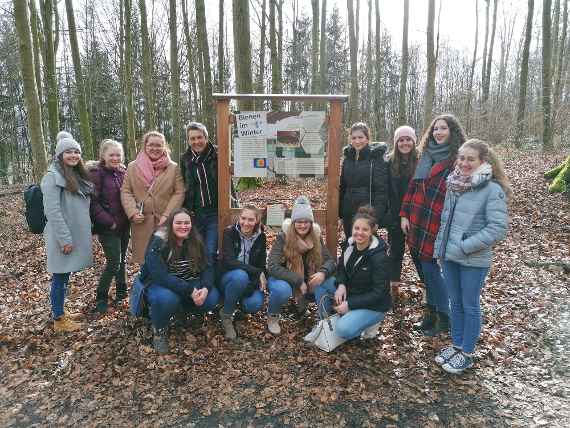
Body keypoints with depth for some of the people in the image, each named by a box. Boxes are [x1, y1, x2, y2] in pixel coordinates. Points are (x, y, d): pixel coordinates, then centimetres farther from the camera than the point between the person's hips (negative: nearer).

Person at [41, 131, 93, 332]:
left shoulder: (77, 175, 12)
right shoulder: (53, 176, -14)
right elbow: (52, 210, -20)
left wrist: (87, 231, 14)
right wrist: (65, 239, -21)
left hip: (76, 234, 8)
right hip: (63, 237, -8)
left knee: (65, 276, 17)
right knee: (60, 277, 3)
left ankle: (60, 312, 30)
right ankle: (59, 320, 15)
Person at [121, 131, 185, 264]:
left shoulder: (173, 168, 5)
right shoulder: (132, 167, 9)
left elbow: (179, 193, -1)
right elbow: (125, 191, 6)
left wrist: (167, 215, -11)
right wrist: (133, 212, -9)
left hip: (166, 222, -1)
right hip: (142, 223, 1)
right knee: (144, 257, 6)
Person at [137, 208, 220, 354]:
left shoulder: (196, 242, -4)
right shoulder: (158, 243, -21)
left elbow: (205, 268, -7)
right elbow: (160, 276, -30)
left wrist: (205, 288, -28)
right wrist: (190, 291, -34)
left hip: (188, 285, 5)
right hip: (158, 285, -4)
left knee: (212, 297, -19)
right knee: (167, 298, -38)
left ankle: (182, 312, 11)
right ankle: (159, 329, -5)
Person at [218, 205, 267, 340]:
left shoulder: (261, 237, -4)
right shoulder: (229, 232, -14)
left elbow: (262, 265, -2)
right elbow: (229, 261, -25)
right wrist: (257, 272, -30)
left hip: (251, 280, 3)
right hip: (228, 277, -2)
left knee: (255, 304, -28)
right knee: (240, 276, -37)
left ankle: (242, 299, 10)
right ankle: (226, 315, -14)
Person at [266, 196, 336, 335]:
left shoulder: (316, 237, -7)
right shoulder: (283, 237, -20)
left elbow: (330, 260, -7)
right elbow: (273, 267, -27)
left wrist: (323, 272, -30)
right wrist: (298, 281, -33)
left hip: (308, 281, 4)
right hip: (283, 279, -4)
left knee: (332, 282, -22)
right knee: (282, 289, -39)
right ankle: (272, 316, -5)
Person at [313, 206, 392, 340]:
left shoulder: (380, 257, -28)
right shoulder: (350, 244, -8)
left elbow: (379, 293, -24)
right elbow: (342, 266, 8)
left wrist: (350, 304, -23)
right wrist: (341, 285, -13)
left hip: (374, 304, -7)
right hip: (351, 293, 7)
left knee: (344, 329, -28)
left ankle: (371, 322, 2)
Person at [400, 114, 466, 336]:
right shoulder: (426, 155, 12)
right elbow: (413, 186, 12)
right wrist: (405, 215, 8)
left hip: (437, 224, -6)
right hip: (418, 222, 6)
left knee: (430, 267, -2)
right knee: (426, 267, 14)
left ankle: (443, 317, 16)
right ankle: (431, 310, 30)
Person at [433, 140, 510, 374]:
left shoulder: (492, 190, -15)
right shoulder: (454, 184, 5)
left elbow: (498, 228, -19)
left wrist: (465, 246, -19)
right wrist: (440, 248, 10)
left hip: (473, 261, -6)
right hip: (449, 256, 6)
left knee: (470, 306, 9)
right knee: (455, 302, 18)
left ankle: (466, 353, 26)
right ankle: (456, 344, 35)